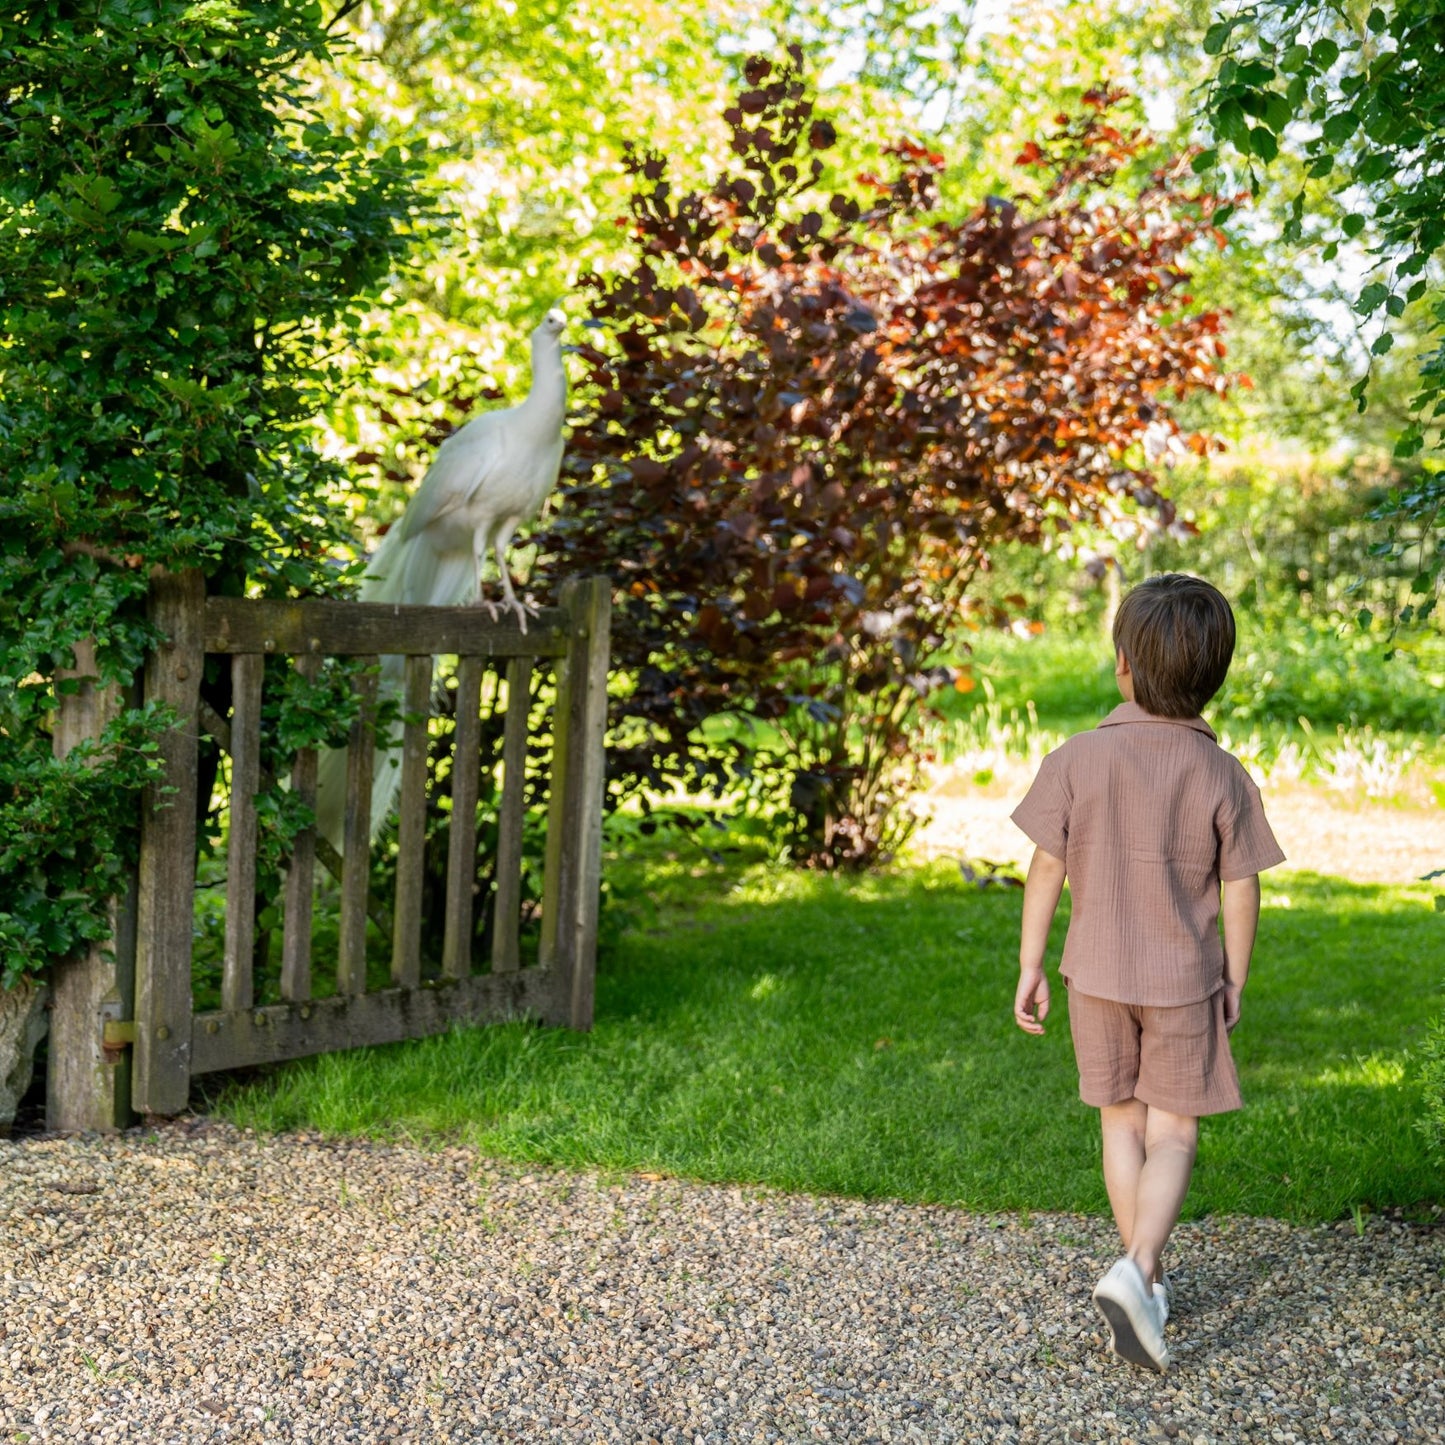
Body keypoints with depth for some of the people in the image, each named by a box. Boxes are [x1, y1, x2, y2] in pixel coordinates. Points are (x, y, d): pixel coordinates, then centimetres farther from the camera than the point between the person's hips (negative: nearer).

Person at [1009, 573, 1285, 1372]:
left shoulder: (1077, 759, -11)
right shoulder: (1223, 776, -11)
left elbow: (1045, 868, -7)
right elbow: (1240, 894, -7)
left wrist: (1030, 967, 3)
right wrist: (1234, 984, 7)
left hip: (1097, 975, 2)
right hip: (1183, 981, -1)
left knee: (1122, 1124, 16)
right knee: (1172, 1133, 6)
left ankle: (1148, 1278, 25)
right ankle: (1136, 1271, -16)